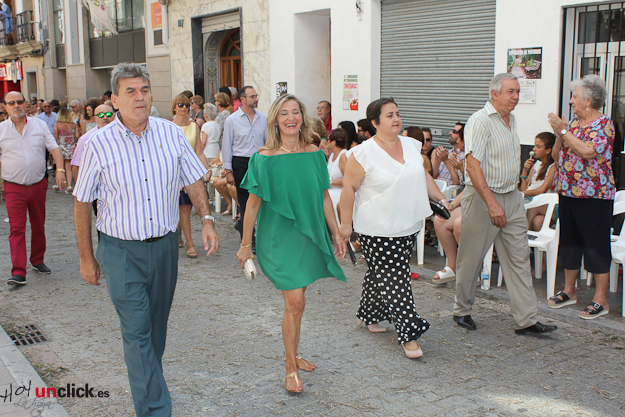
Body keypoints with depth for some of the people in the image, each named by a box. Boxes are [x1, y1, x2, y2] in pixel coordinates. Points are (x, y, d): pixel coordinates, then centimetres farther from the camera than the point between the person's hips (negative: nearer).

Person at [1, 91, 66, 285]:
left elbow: (54, 148, 4)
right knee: (17, 228, -7)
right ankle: (18, 272, -9)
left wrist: (60, 169, -10)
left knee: (39, 225, 11)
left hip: (38, 185, 2)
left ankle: (38, 261, 28)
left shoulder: (39, 125, 6)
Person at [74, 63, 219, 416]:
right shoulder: (100, 144, -8)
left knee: (157, 324, 17)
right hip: (121, 251, -3)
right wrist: (86, 257, 1)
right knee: (137, 332, -6)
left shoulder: (172, 133, -1)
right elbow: (82, 203, -1)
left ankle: (148, 377, 41)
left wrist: (207, 219, -5)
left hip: (165, 245, 3)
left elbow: (194, 180, 9)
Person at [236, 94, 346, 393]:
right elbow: (253, 203, -6)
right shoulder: (265, 158, -10)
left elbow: (324, 196, 9)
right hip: (279, 236, -4)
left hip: (309, 234, 4)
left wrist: (335, 234, 11)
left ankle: (292, 355, 33)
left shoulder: (314, 154, 2)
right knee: (295, 303, -7)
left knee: (295, 300, 14)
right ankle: (291, 368, 10)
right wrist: (246, 245, -2)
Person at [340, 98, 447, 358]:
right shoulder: (364, 153, -12)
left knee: (380, 274, 18)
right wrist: (346, 223, -11)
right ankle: (408, 335, 1)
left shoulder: (411, 146, 7)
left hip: (408, 225, 6)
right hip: (378, 230, -6)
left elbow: (423, 176, 19)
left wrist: (441, 200, 12)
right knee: (394, 280, -4)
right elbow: (349, 187, -10)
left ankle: (368, 315, 36)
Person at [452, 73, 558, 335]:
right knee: (471, 258, 3)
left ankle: (526, 320, 8)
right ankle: (462, 311, 21)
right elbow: (472, 165, -23)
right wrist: (492, 203, -28)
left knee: (519, 258, 4)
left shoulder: (511, 120, 13)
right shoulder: (480, 121, -14)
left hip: (511, 197, 8)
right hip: (482, 197, -8)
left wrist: (513, 192, 21)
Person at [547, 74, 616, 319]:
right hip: (568, 192, 7)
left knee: (596, 245, -2)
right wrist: (559, 135, -4)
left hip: (594, 195, -7)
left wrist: (564, 131, -18)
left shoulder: (604, 124, -10)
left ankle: (601, 300, 6)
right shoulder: (574, 123, 12)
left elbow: (588, 152, -24)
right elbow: (556, 155, 12)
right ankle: (569, 291, 26)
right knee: (569, 241, 13)